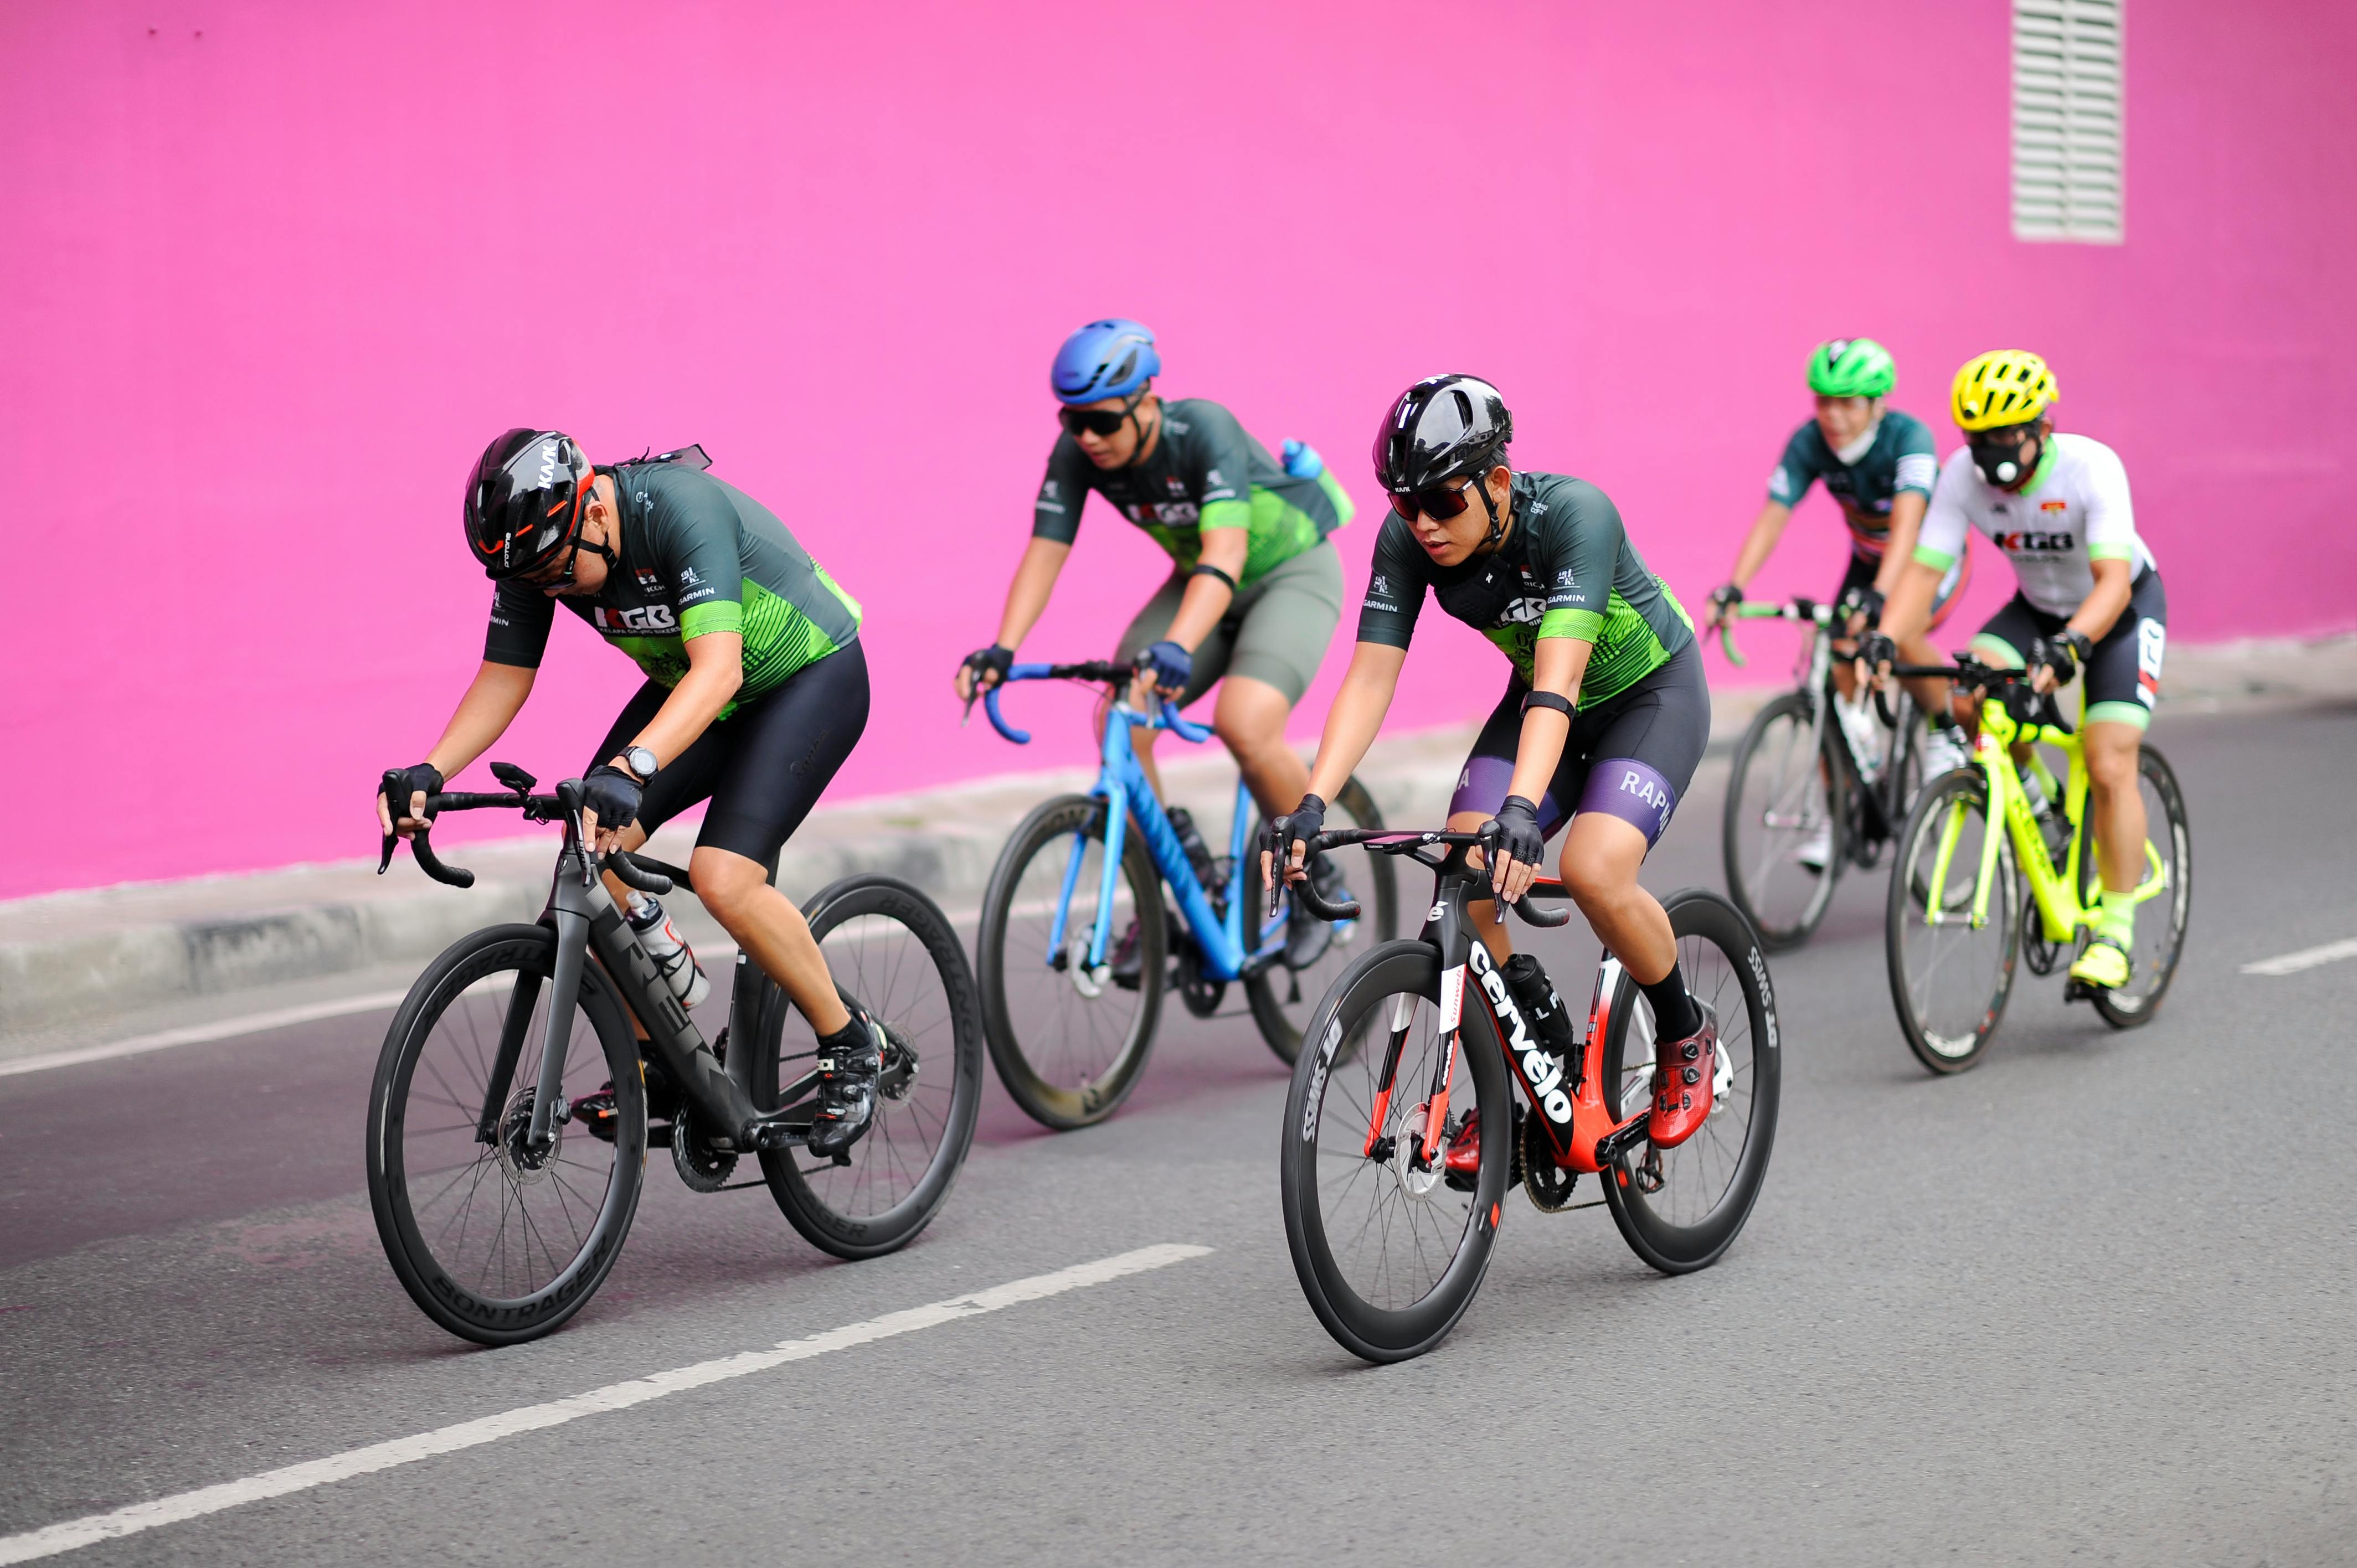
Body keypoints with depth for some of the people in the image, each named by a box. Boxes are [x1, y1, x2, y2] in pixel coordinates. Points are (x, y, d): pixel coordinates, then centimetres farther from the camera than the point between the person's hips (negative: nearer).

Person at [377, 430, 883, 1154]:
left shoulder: (683, 511, -35)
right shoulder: (538, 552, -14)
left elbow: (719, 671, -45)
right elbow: (503, 679, -6)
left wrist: (629, 769, -58)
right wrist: (429, 772, -23)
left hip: (811, 675, -7)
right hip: (690, 687, 7)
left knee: (723, 879, -24)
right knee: (589, 841, -13)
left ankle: (850, 1045, -1)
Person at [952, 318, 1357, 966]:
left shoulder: (1205, 431, -33)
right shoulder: (1077, 454, -17)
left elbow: (1225, 553, -44)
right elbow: (1045, 551, -21)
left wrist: (1176, 647, -60)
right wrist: (1001, 650, -38)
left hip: (1293, 574, -6)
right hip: (1198, 580, 6)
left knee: (1245, 725, -30)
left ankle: (1319, 881, -4)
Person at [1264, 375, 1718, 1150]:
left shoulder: (1574, 513, -34)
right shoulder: (1407, 541, -20)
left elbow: (1557, 682, -44)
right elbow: (1370, 678, -23)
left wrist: (1523, 808, -57)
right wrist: (1311, 804, -36)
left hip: (1652, 693, -5)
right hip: (1538, 698, 5)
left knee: (1595, 873, -29)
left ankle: (1688, 1036, 0)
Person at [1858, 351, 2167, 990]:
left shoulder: (2091, 468, -33)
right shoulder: (1963, 476, -21)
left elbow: (2113, 581, -41)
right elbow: (1924, 570, -23)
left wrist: (2069, 646, -59)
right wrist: (1884, 640, -41)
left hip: (2123, 608, -4)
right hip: (2039, 606, 4)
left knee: (2109, 769, -17)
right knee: (1971, 699, -25)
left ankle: (2115, 931, -7)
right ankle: (2038, 798, 3)